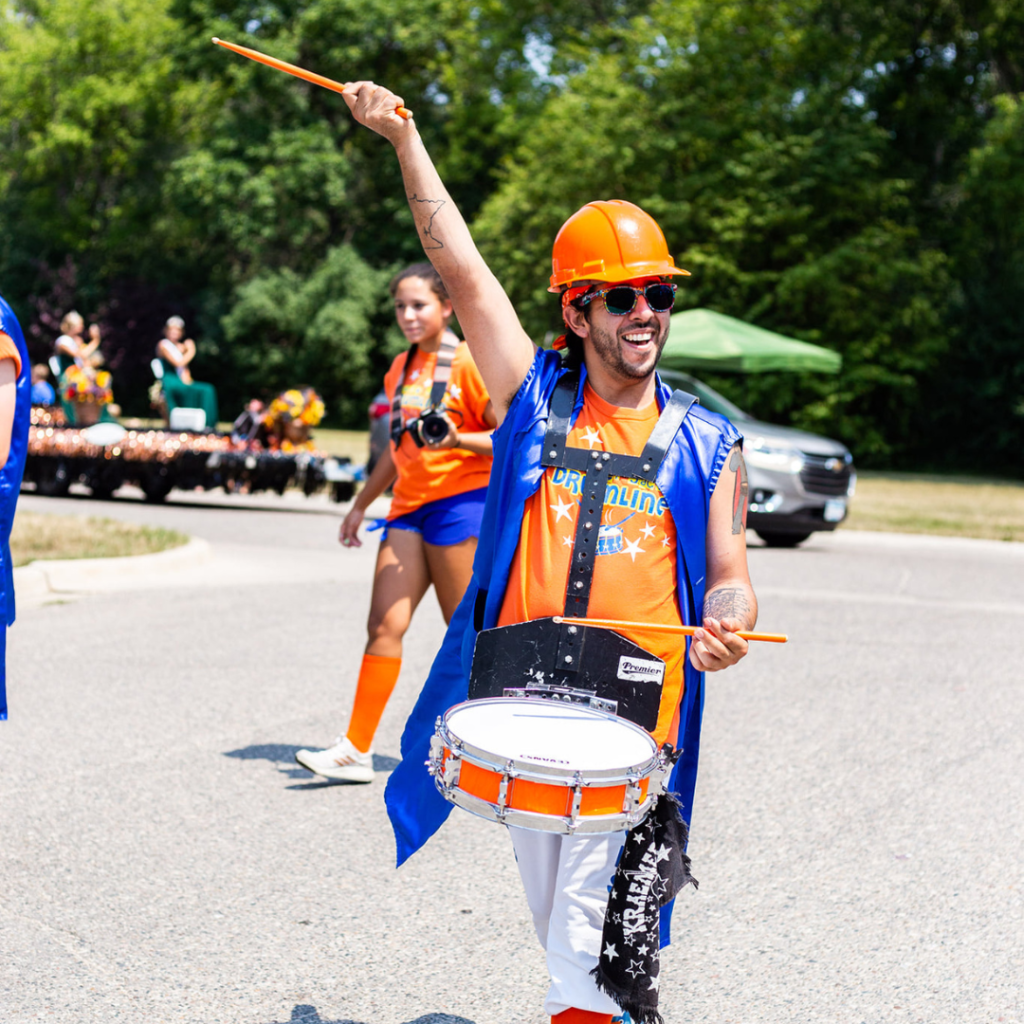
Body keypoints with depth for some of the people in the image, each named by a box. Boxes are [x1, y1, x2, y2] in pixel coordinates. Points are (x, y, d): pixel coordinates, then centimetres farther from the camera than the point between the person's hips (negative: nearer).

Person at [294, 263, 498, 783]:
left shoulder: (468, 364, -7)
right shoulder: (400, 369, 15)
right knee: (385, 624, -2)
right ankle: (356, 749, -2)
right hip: (408, 506, 6)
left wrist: (457, 439, -23)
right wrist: (361, 504, 26)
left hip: (459, 501, -6)